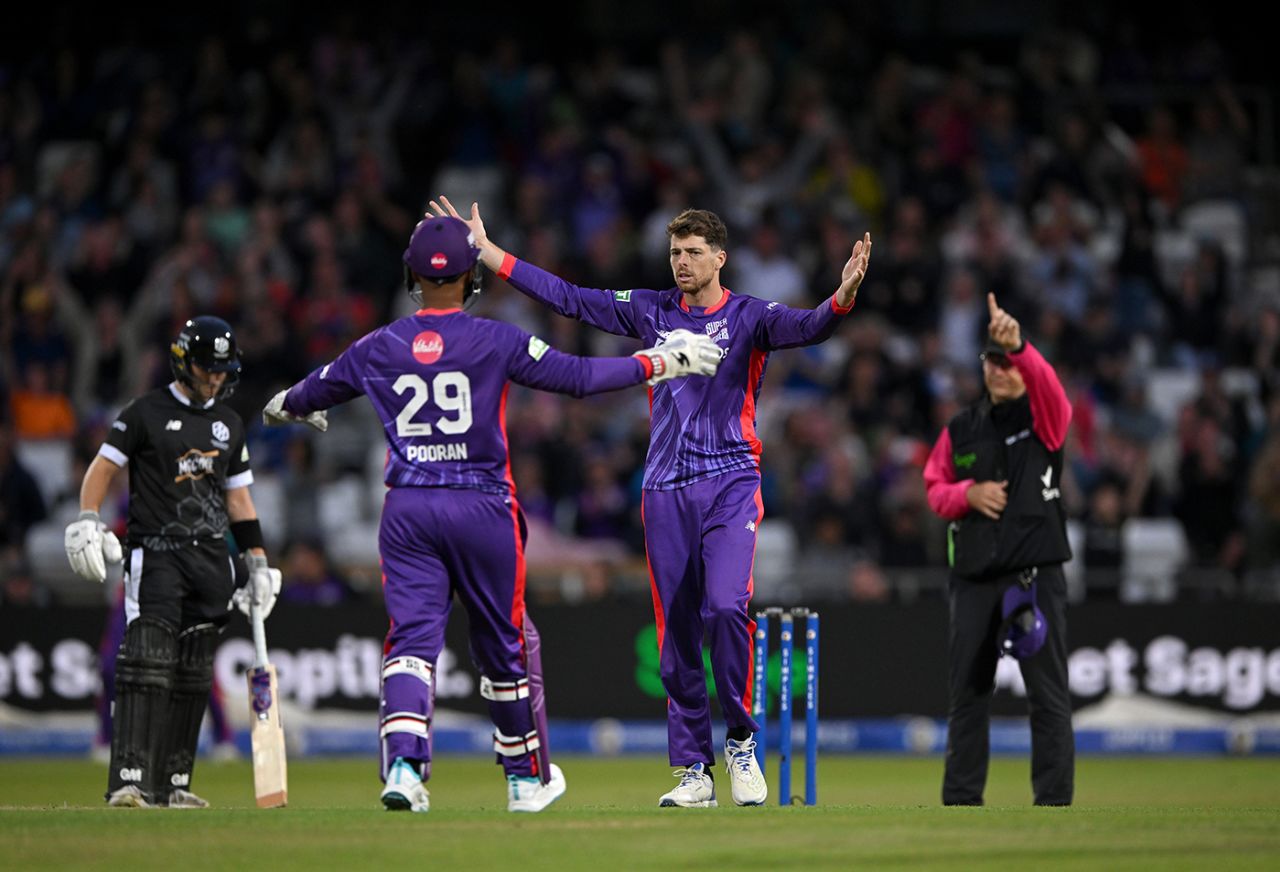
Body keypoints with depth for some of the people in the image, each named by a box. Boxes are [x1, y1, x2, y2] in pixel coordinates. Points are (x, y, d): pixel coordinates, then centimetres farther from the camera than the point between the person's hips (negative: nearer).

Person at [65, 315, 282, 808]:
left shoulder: (229, 425, 16)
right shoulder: (147, 413, 0)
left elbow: (239, 498, 21)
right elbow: (102, 467, -2)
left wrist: (258, 564, 16)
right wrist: (86, 522, -17)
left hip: (211, 560, 6)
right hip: (156, 554, -6)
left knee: (193, 676, 6)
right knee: (147, 664, -18)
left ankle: (173, 785, 12)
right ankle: (129, 782, -25)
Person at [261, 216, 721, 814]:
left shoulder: (378, 348, 4)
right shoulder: (495, 341, -6)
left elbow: (314, 392, 20)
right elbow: (577, 376, -8)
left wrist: (285, 407, 44)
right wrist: (657, 364, 3)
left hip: (407, 511, 2)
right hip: (482, 508, -2)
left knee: (412, 637, -2)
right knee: (504, 644, 12)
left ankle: (403, 765, -24)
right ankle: (527, 779, 24)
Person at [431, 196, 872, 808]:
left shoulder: (750, 316, 0)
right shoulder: (650, 311, 11)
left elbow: (809, 327, -18)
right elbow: (566, 298, 12)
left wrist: (844, 294, -40)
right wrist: (484, 249, 10)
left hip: (730, 485, -4)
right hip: (665, 492, 4)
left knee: (726, 607, -23)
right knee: (676, 633, 3)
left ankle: (740, 741, -4)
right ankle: (693, 772, 9)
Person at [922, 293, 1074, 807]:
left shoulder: (1043, 417, 0)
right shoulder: (960, 430, 13)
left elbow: (1046, 384, -22)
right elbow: (934, 489, 16)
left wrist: (1017, 345, -42)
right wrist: (968, 494, -7)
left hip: (1035, 574, -4)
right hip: (974, 579, 4)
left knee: (1048, 696, -6)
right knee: (967, 693, 9)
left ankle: (1054, 803, -4)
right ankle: (960, 802, 16)